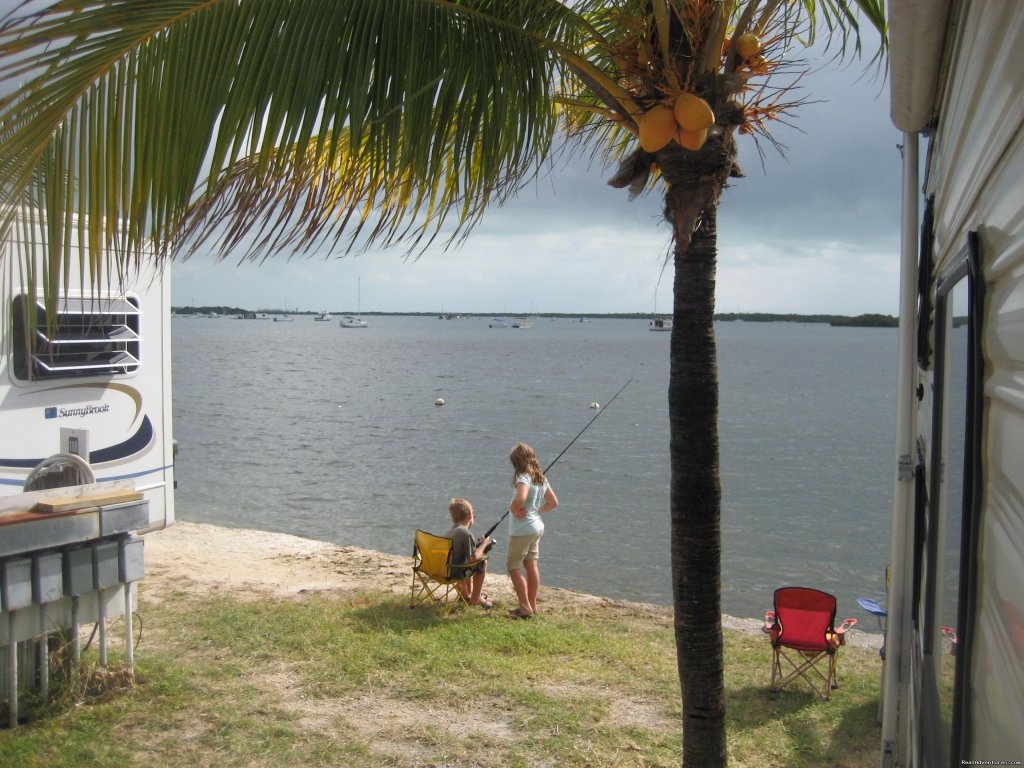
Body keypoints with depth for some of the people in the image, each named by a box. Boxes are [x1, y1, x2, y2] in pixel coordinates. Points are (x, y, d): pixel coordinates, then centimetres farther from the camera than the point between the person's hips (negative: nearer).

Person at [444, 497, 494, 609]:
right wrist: (484, 544, -5)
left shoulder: (450, 532, 11)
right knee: (482, 562, 3)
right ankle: (476, 598, 10)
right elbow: (473, 557, -21)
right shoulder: (466, 533, -18)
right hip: (453, 573, -9)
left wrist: (480, 544, 22)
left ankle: (466, 594, 43)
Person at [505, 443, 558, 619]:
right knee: (531, 564, 15)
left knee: (514, 566, 2)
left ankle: (525, 609, 1)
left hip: (522, 530, -9)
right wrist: (537, 511, 9)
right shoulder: (541, 478, 7)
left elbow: (520, 498, -40)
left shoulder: (523, 478, -20)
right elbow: (553, 502, 14)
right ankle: (532, 605, 22)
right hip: (537, 527, 9)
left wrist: (513, 509, -21)